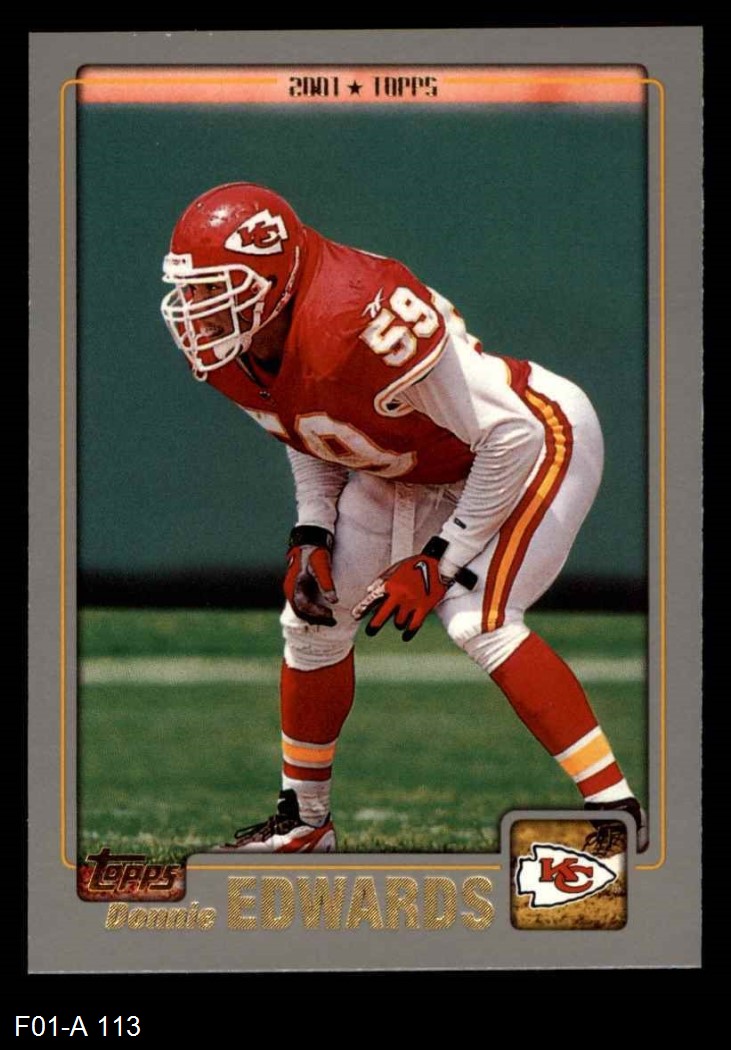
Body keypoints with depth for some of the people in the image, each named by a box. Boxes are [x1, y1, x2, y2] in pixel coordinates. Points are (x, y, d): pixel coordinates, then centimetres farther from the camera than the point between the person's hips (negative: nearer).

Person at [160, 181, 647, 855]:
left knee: (477, 619, -27)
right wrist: (311, 539, -2)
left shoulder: (358, 319, -38)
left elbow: (513, 434, -31)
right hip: (413, 472, 9)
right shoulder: (228, 353, -12)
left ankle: (616, 808, -20)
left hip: (538, 441, -9)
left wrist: (439, 562, -26)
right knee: (314, 616, 8)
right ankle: (304, 821, 26)